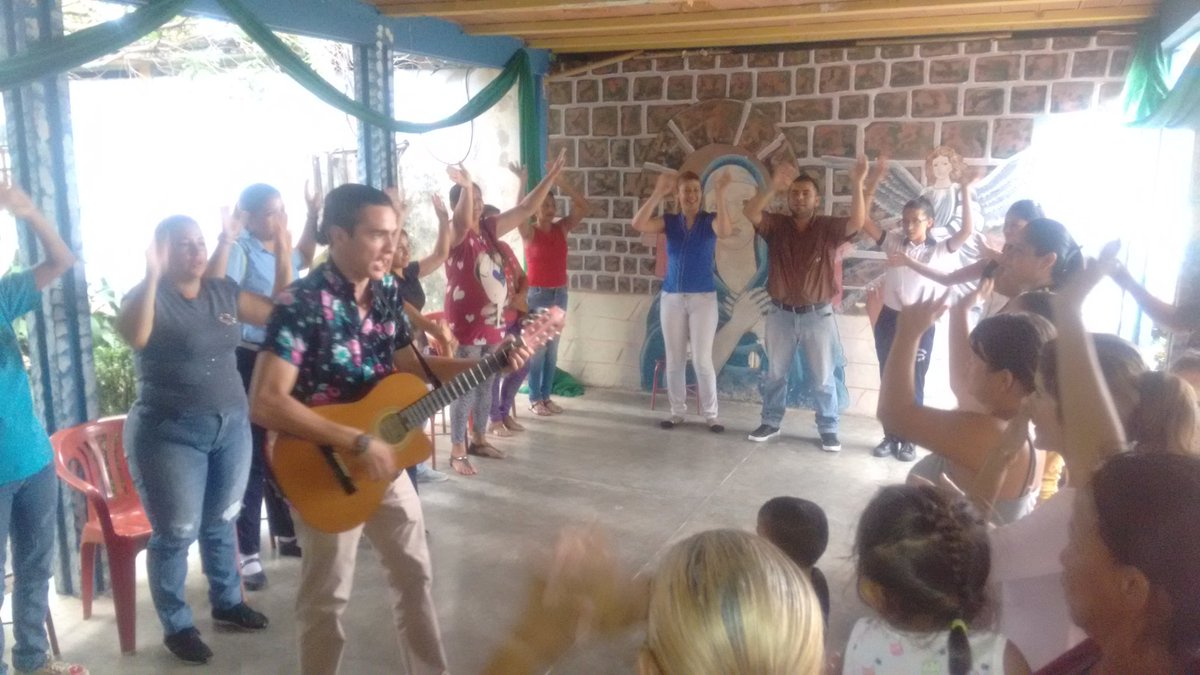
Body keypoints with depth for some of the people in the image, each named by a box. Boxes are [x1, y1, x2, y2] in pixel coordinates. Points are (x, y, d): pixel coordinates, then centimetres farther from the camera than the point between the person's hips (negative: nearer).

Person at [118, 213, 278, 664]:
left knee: (221, 522, 19)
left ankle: (228, 604, 36)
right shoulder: (148, 295, -11)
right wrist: (151, 276, -38)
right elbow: (134, 336, -32)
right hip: (170, 433, -5)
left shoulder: (223, 291, 6)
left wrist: (283, 260, 2)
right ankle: (176, 626, 21)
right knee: (175, 533, 5)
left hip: (231, 425, 5)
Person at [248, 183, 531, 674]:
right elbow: (265, 403, -31)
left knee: (414, 572, 18)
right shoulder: (302, 303, -24)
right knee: (327, 595, 10)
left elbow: (408, 364, 8)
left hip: (384, 457, 7)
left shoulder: (386, 291, -2)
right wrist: (356, 443, -32)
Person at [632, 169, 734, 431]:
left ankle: (710, 415, 9)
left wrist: (720, 193, -30)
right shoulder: (669, 221, 3)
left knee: (702, 360, -3)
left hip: (703, 298, -3)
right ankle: (677, 412, 19)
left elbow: (725, 231, -26)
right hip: (672, 297, 3)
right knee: (674, 359, 8)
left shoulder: (710, 220, -3)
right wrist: (658, 193, -17)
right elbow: (638, 224, -13)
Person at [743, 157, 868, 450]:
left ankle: (828, 429, 20)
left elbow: (857, 222, -23)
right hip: (781, 314, 2)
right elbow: (750, 212, -19)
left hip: (817, 315, -1)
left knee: (823, 377, 8)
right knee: (776, 373, 14)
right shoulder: (776, 225, -1)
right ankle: (770, 422, 28)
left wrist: (857, 185, -36)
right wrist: (773, 187, -34)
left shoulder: (828, 228, -4)